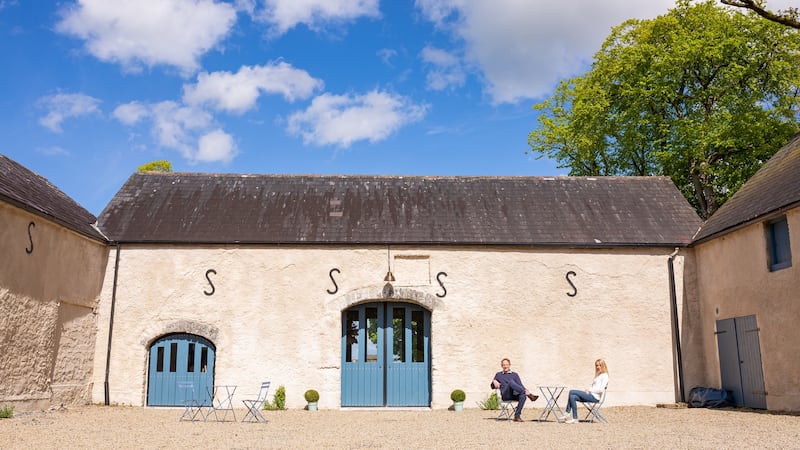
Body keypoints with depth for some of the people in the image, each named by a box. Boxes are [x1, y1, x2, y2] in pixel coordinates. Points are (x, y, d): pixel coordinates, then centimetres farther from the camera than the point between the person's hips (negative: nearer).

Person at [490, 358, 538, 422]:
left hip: (515, 394, 2)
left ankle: (517, 416, -31)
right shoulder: (498, 375, 26)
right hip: (505, 395, -2)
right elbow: (492, 387, 24)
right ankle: (528, 394, -41)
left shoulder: (515, 374, 26)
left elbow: (520, 385, 14)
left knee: (523, 396, -35)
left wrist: (524, 390, -9)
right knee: (511, 382, -34)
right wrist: (494, 381, 1)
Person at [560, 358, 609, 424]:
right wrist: (587, 390, 3)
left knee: (572, 392, -18)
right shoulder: (598, 375, 25)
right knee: (573, 397, -14)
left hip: (594, 397, -9)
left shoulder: (605, 376, -3)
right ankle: (575, 418, -17)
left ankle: (567, 413, -14)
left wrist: (590, 390, -11)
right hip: (590, 395, 9)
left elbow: (601, 389, -14)